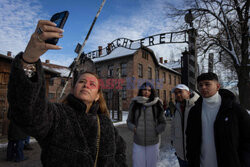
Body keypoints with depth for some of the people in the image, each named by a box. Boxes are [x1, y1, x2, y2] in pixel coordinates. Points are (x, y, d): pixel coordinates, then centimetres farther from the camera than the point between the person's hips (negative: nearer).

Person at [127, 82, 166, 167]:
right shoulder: (135, 104, 1)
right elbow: (129, 121, 9)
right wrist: (134, 128, -9)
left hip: (153, 143, 0)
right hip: (138, 143, 0)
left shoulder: (156, 104, -2)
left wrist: (156, 131, -8)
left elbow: (162, 123, 6)